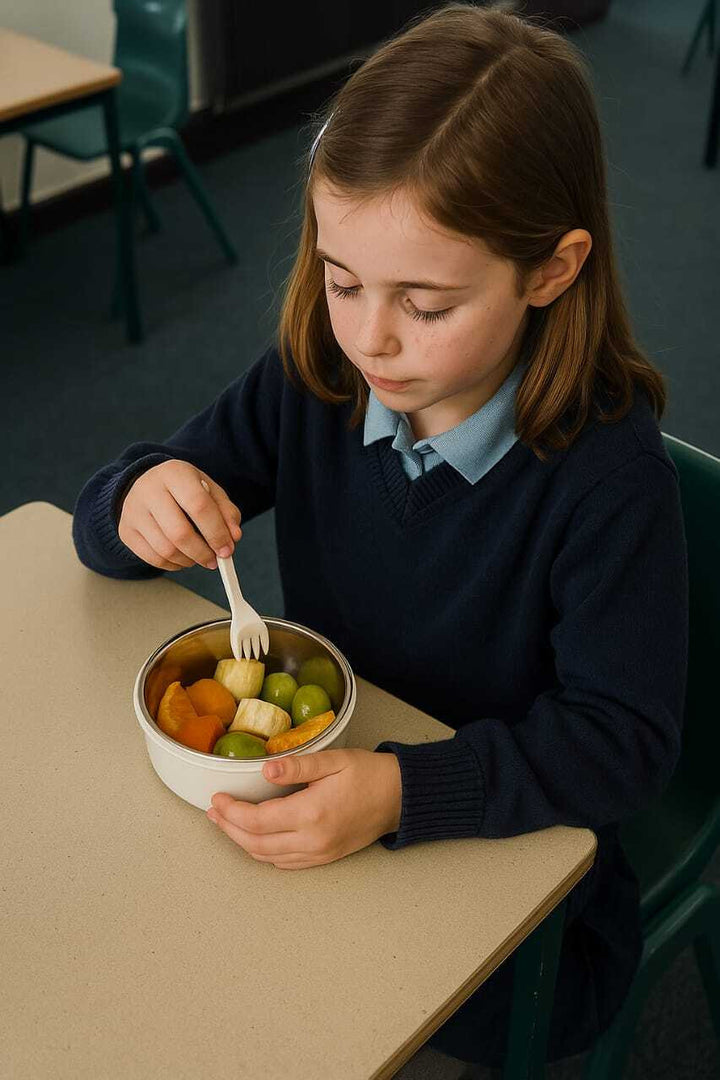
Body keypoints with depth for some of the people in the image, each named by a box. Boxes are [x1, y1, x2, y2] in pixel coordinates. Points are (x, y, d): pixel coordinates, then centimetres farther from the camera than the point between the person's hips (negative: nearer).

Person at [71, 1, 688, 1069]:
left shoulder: (607, 472, -26)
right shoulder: (309, 383, -11)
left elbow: (623, 736, -24)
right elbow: (106, 516, -2)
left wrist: (404, 791, -37)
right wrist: (136, 506, -28)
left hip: (507, 839, -4)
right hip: (319, 780, 5)